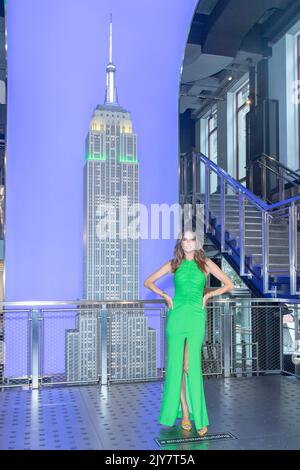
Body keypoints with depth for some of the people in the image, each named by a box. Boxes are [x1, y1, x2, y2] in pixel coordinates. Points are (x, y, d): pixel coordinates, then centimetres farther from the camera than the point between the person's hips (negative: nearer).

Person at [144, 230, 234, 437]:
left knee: (193, 367, -6)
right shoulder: (174, 264, 7)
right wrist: (166, 296, 2)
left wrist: (207, 295, 2)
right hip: (176, 316, 2)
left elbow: (229, 284, 7)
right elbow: (148, 282, 12)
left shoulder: (206, 263, 4)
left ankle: (198, 416, 4)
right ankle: (184, 413, 16)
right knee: (177, 366, 4)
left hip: (196, 317, -1)